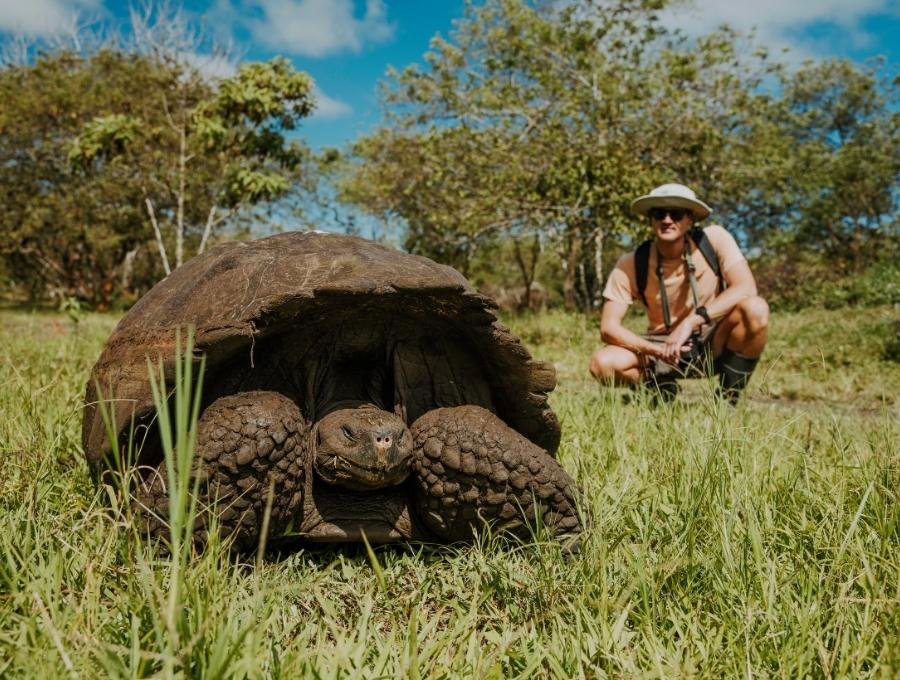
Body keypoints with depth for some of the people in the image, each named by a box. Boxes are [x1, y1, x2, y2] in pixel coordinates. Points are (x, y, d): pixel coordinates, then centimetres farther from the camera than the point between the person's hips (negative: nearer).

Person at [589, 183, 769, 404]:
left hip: (714, 344, 0)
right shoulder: (630, 265, -13)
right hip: (664, 345, 1)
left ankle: (727, 400, -10)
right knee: (602, 363, -26)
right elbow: (608, 327, -16)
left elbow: (746, 288, -25)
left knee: (755, 309, -30)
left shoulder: (714, 239, -13)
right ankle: (663, 389, 6)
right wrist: (656, 350, -33)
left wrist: (691, 322, -35)